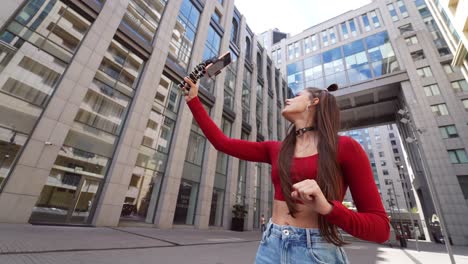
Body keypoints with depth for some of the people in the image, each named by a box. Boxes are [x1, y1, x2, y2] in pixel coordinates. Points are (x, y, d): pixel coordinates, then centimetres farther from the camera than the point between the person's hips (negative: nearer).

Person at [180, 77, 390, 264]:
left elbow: (380, 227, -5)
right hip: (270, 246, 5)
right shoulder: (275, 149, 5)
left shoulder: (345, 147, -6)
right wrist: (193, 99, 12)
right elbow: (222, 142, 3)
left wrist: (328, 208, -25)